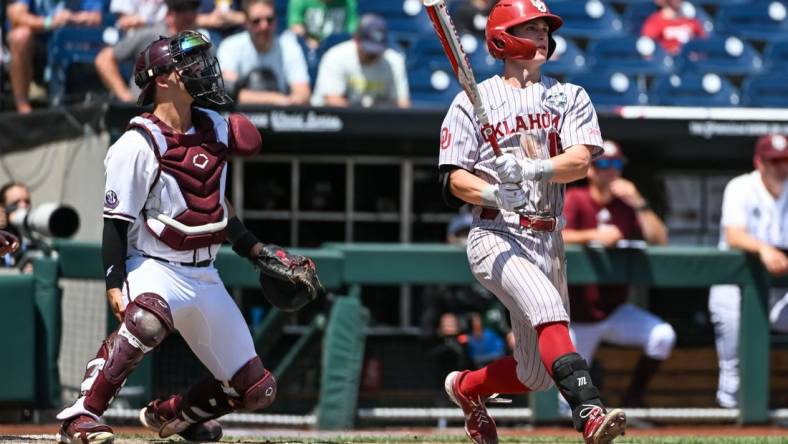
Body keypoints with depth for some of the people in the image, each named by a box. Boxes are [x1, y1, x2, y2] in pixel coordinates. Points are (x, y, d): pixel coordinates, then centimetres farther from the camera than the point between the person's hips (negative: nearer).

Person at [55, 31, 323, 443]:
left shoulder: (215, 129, 8)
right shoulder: (137, 145, -12)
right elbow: (116, 222, -12)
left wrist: (252, 248, 17)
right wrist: (114, 285, -22)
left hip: (205, 277, 7)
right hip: (155, 267, -7)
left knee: (257, 390, 6)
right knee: (149, 318, -43)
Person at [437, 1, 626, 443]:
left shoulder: (570, 97, 13)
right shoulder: (473, 101, 6)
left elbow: (581, 158, -5)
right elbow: (454, 179, 0)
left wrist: (534, 169, -23)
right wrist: (495, 193, -20)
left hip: (548, 242, 5)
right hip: (497, 236, -4)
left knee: (536, 373, 8)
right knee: (549, 307, -33)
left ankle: (466, 387, 37)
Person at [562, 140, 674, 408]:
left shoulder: (627, 205, 5)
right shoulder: (575, 200, -7)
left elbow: (659, 240, -6)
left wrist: (638, 203, -15)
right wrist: (595, 235, -34)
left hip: (617, 313, 4)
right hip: (579, 318, -4)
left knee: (663, 336, -21)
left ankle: (633, 398, -1)